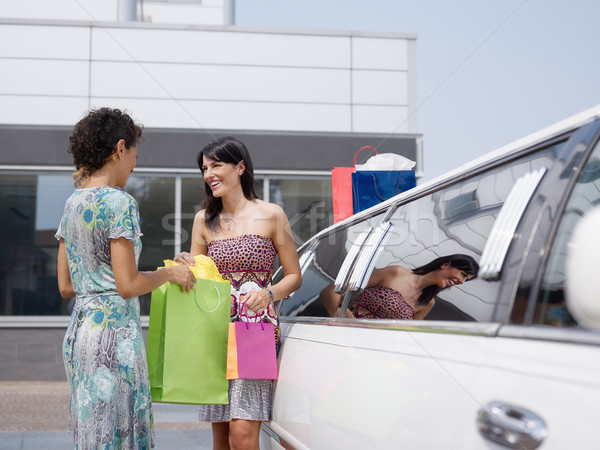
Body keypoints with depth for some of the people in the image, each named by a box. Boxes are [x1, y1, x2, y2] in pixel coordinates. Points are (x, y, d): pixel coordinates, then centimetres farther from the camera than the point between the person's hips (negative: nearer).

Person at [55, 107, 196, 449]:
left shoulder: (72, 204, 13)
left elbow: (66, 286, 14)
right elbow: (128, 286, -17)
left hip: (78, 330, 9)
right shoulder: (119, 203, -12)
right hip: (114, 331, -9)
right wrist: (169, 273, -1)